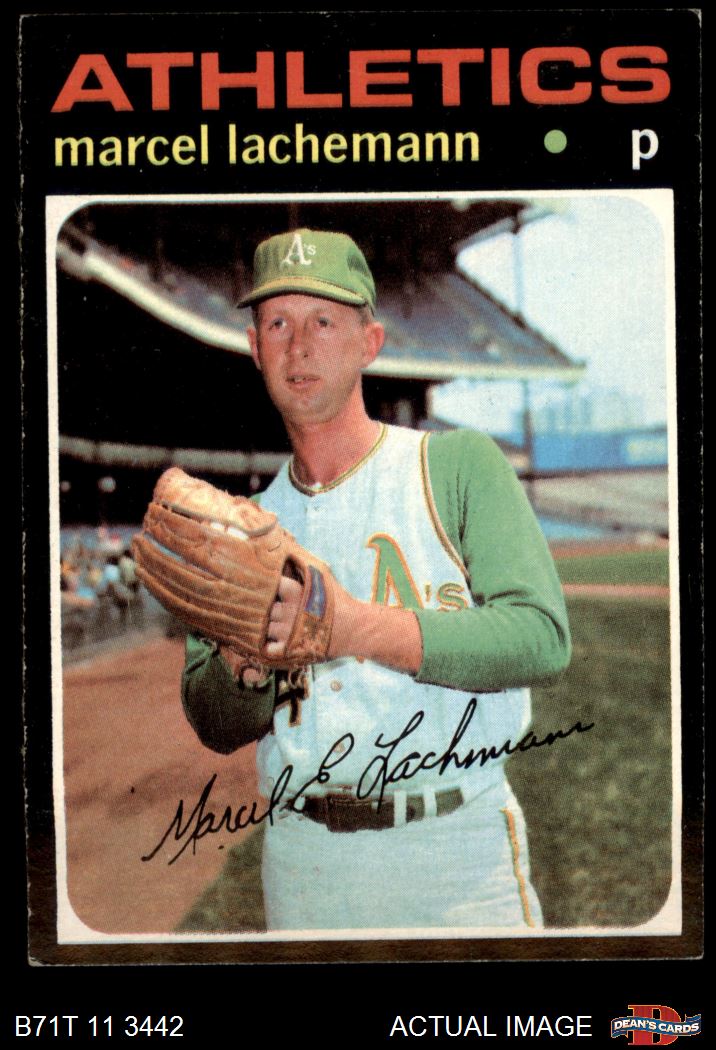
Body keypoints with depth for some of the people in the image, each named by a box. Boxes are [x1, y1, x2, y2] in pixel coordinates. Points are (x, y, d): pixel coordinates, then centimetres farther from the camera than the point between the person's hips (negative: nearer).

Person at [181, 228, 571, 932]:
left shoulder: (460, 465, -2)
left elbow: (543, 638, -13)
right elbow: (215, 727, 8)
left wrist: (357, 628, -22)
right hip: (301, 864, 3)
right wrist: (242, 665, -16)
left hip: (456, 850, -3)